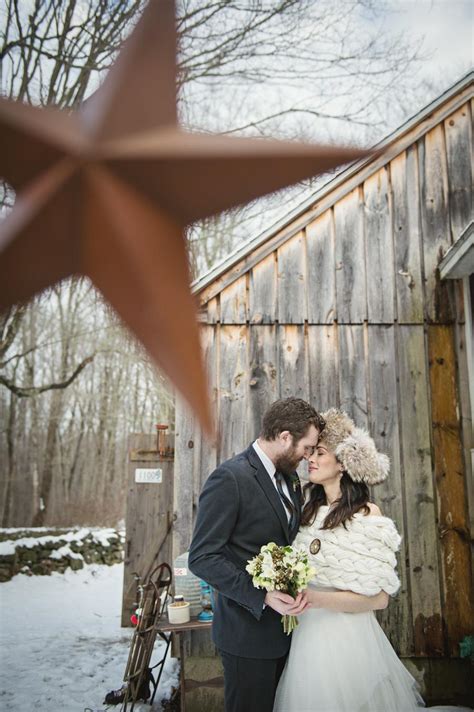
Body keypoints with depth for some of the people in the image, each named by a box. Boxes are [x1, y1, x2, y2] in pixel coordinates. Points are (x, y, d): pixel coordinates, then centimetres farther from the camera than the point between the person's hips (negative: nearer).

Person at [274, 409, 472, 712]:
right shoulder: (310, 508, 1)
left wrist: (314, 598, -25)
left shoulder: (367, 515, -17)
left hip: (345, 635, -5)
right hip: (307, 631, 6)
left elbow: (378, 598, -18)